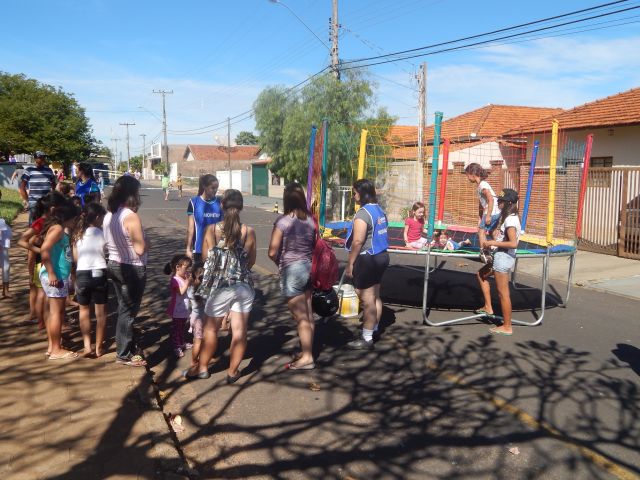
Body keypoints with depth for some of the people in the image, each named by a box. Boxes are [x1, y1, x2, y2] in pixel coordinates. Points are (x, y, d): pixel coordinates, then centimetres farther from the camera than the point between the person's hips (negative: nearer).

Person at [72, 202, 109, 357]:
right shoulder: (101, 233, -7)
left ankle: (87, 346, 9)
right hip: (99, 274, -3)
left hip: (82, 274, 3)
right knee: (101, 312, 9)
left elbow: (75, 258, 6)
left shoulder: (78, 234, 2)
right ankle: (99, 347, 15)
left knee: (84, 310, 17)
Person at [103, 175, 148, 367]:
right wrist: (146, 242, -4)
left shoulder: (109, 214, 3)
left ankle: (127, 344, 36)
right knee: (129, 311, 5)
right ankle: (124, 354, 16)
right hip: (133, 269, -8)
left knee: (124, 308, 21)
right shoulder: (131, 217, -22)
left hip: (114, 265, 8)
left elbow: (108, 241, 11)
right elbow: (140, 249, -24)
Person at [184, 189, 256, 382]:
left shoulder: (212, 230, -9)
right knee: (239, 330, 9)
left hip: (220, 287, -1)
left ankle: (202, 368, 31)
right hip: (244, 286, 1)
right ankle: (232, 371, 20)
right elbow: (251, 261, 5)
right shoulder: (249, 232, -6)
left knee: (210, 329, 16)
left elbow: (206, 257, 2)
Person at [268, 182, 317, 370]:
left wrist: (281, 263, 3)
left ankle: (307, 358, 10)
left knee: (301, 318, 1)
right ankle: (307, 351, 28)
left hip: (291, 271, -6)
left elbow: (272, 252, -15)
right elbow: (314, 246, 5)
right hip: (308, 268, 6)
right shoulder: (311, 219, -1)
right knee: (308, 315, 15)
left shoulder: (283, 221, -16)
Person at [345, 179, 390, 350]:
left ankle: (367, 339, 4)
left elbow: (357, 241, -22)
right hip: (381, 255, 10)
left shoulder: (363, 213, -18)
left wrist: (350, 264, -15)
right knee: (375, 296, 18)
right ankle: (373, 329, 30)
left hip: (367, 259, -10)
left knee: (367, 299, -3)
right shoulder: (380, 210, 11)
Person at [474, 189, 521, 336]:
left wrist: (492, 243, -20)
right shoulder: (510, 217, 10)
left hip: (504, 257, -11)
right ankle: (488, 308, 27)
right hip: (502, 256, 11)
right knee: (481, 274, 24)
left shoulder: (510, 220, -20)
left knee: (503, 293, -2)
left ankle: (507, 327, 9)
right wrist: (492, 242, 2)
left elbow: (513, 243, -26)